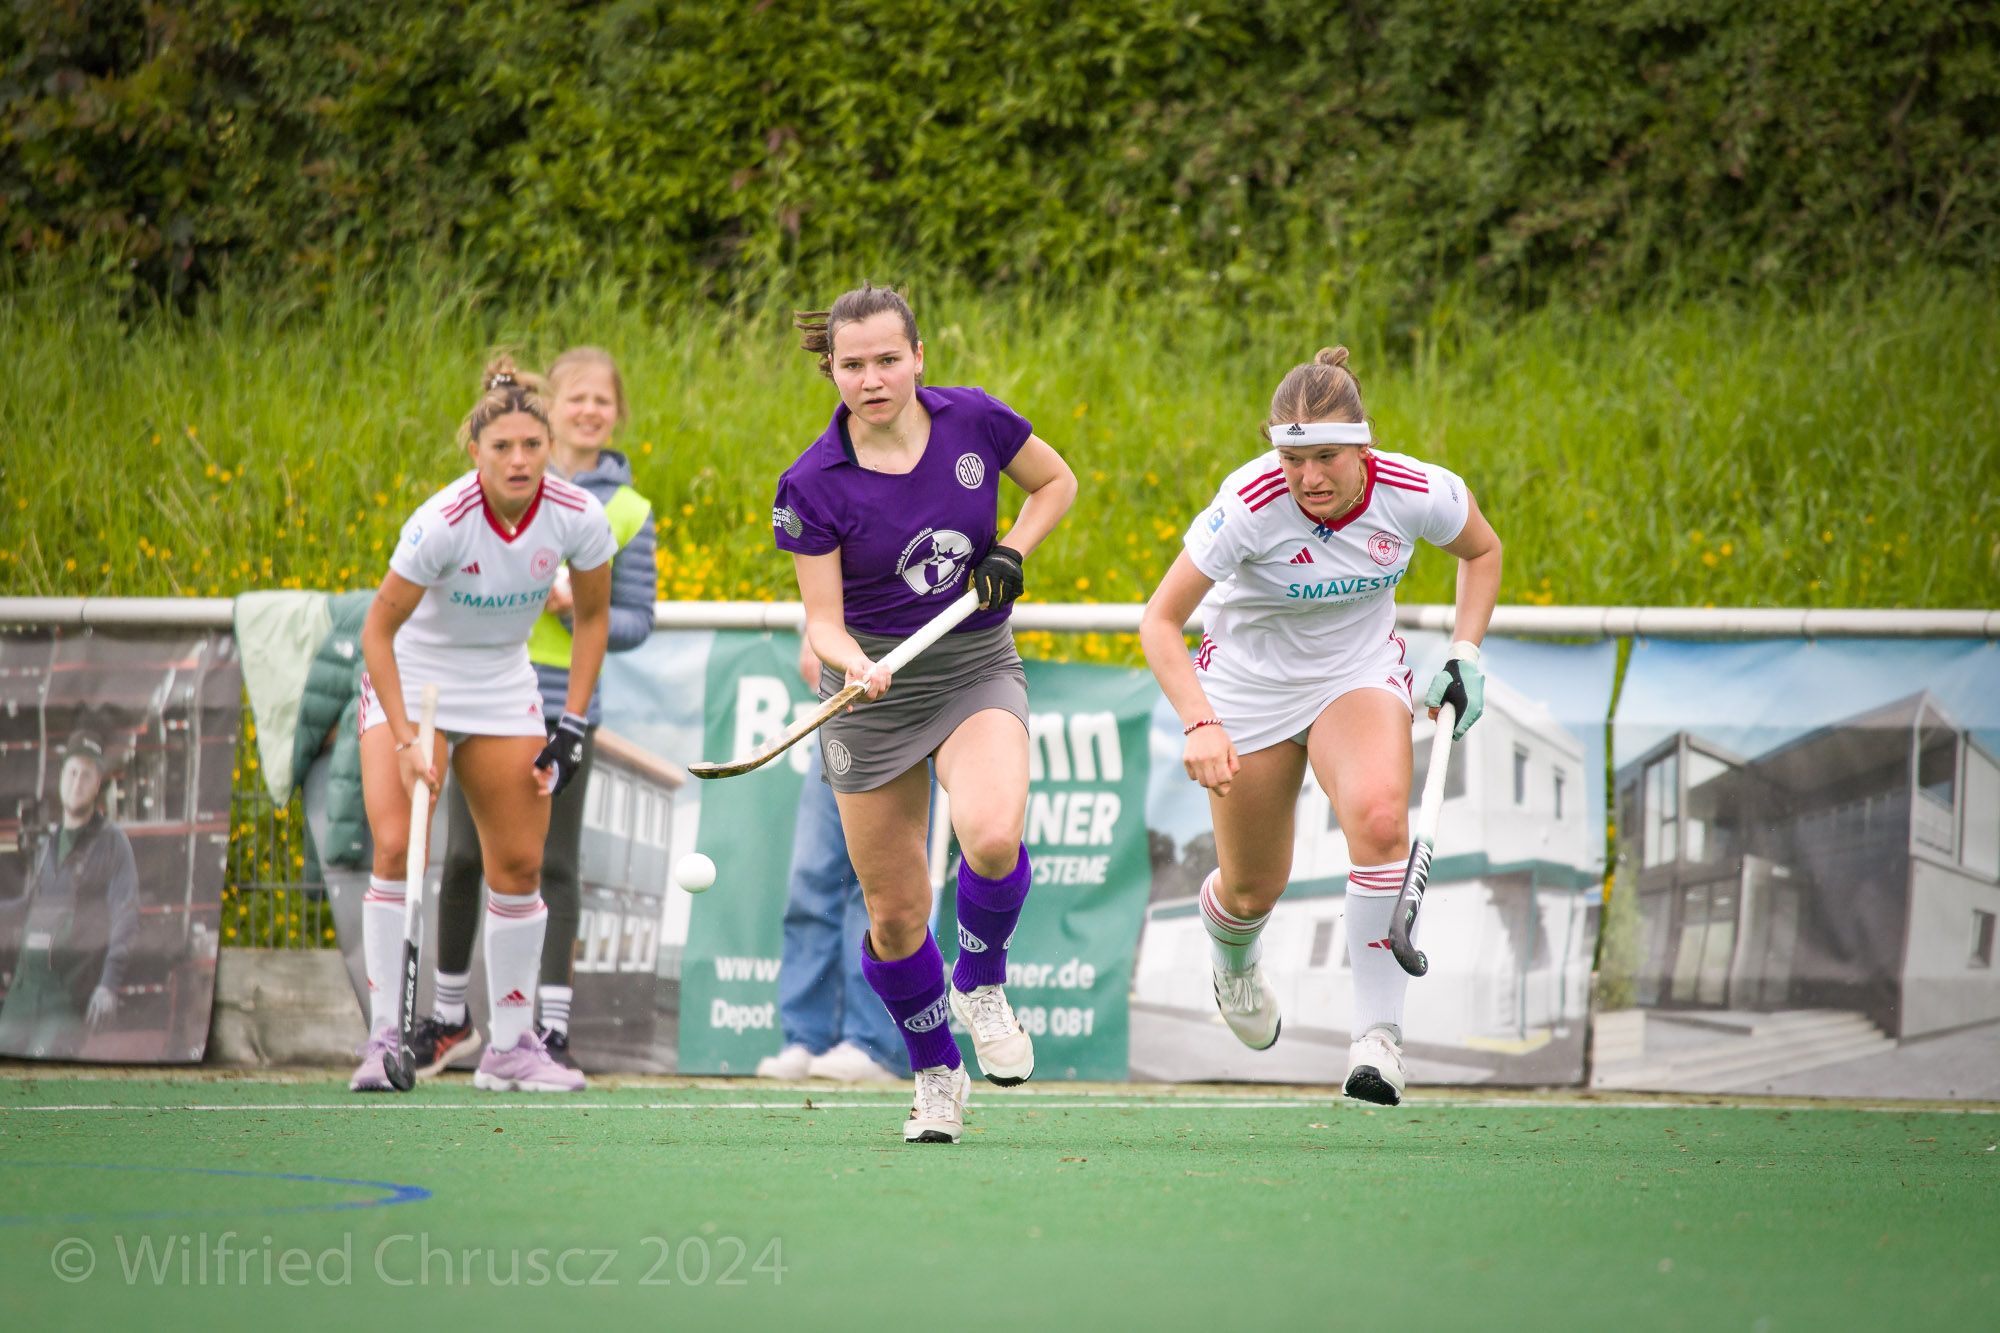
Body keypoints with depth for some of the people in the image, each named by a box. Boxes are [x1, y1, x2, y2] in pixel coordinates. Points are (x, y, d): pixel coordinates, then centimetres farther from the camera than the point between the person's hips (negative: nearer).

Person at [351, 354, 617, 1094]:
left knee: (520, 865, 3)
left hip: (503, 686, 4)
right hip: (411, 678, -4)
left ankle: (511, 1045, 14)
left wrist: (572, 726, -6)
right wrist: (405, 741, -25)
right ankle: (386, 1035, -15)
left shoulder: (578, 518, -18)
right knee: (397, 846, -20)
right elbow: (378, 630, -19)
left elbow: (593, 616, 0)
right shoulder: (441, 522, -29)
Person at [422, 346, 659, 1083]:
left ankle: (553, 1029, 3)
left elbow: (637, 621, 3)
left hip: (565, 708, -1)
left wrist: (577, 610, -13)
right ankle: (449, 1016, 19)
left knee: (555, 864, -2)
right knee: (463, 857, 3)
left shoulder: (627, 511, 3)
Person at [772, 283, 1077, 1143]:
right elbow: (822, 620, -11)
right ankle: (936, 1076, 27)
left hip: (978, 669, 0)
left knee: (993, 836, -30)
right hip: (875, 685, 0)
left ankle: (982, 984, 1)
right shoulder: (812, 485, -13)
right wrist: (852, 662, -33)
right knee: (895, 913, 2)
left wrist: (1009, 555, -7)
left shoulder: (974, 421, -9)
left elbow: (1056, 482, 10)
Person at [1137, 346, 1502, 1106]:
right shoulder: (1251, 504, -30)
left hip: (1362, 673, 1)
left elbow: (1482, 552, 2)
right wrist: (1199, 724, -36)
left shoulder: (1415, 493, -23)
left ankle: (1378, 1031, -23)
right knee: (1254, 888, 8)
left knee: (1380, 816, -30)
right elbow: (1160, 621, -23)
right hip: (1249, 685, -1)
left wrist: (1465, 658, -9)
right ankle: (1231, 961, 48)